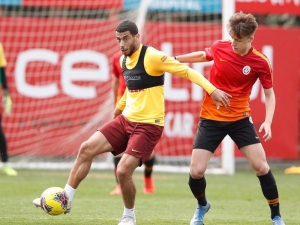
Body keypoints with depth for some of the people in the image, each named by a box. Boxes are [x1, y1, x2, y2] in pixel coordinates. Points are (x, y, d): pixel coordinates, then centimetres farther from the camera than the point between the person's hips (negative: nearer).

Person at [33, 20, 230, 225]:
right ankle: (66, 198, 4)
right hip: (126, 120, 7)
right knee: (86, 149, -5)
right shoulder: (124, 60, 9)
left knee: (123, 171, -17)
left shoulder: (152, 57, -16)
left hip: (148, 125, -7)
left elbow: (186, 71, -18)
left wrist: (212, 90, -27)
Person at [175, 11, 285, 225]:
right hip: (211, 118, 1)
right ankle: (202, 206, 28)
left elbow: (269, 94, -3)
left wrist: (268, 122, -17)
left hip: (240, 119, -1)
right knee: (196, 172, -6)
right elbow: (203, 55, 17)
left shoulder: (261, 62, -13)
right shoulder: (219, 48, -8)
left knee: (261, 167, -9)